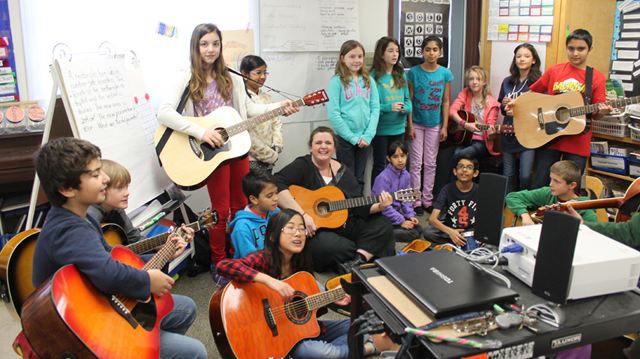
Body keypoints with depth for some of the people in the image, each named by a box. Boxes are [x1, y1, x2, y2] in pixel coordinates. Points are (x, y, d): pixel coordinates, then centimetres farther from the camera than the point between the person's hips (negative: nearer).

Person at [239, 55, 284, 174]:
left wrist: (276, 149, -2)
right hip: (251, 160, -7)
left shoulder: (266, 97, 12)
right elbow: (246, 135, -18)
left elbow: (276, 123, 14)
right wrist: (271, 155, -13)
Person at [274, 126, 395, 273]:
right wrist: (302, 214, -30)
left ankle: (355, 265, -20)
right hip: (314, 232, -6)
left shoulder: (343, 171, 11)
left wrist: (379, 206, -11)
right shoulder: (302, 166, -6)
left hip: (345, 226, 7)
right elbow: (276, 186, -24)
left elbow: (358, 205, 9)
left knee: (383, 225, -7)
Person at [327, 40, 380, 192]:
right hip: (345, 138, -4)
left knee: (359, 179, 14)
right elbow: (333, 113, -12)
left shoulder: (369, 81, 7)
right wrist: (352, 137, -13)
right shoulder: (337, 81, -7)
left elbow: (375, 108, 4)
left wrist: (368, 135, -8)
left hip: (364, 138, 4)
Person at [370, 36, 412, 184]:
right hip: (380, 129, -5)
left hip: (398, 128, 5)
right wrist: (388, 107, -26)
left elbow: (407, 99, 9)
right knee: (380, 166, 6)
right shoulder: (374, 76, -10)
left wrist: (406, 108, -13)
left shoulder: (401, 75, 8)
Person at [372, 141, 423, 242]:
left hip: (397, 211, 8)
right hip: (383, 215, -8)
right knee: (412, 234, -16)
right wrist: (401, 221, -22)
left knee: (418, 229, -1)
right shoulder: (383, 178, -23)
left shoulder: (405, 175, 0)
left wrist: (410, 215, -7)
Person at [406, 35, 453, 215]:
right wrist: (410, 125, -9)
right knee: (416, 163, 4)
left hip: (434, 124, 2)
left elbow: (446, 102, 0)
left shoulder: (445, 73, -3)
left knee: (430, 163, 10)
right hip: (417, 123, -1)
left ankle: (427, 199, 20)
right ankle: (416, 200, 13)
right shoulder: (414, 72, -7)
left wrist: (444, 126, -3)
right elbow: (409, 100, -5)